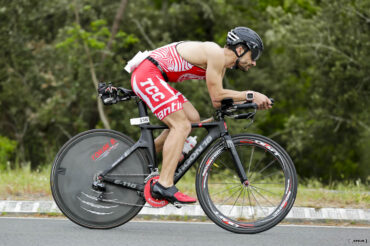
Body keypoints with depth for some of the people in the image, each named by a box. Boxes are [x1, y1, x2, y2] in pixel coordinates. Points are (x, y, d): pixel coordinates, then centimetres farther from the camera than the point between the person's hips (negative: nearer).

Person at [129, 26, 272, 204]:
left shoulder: (221, 64, 16)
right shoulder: (216, 54, -15)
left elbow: (218, 102, 18)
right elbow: (217, 97, -15)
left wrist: (251, 102, 9)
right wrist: (250, 95, -9)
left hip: (151, 79, 11)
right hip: (147, 75, -11)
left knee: (193, 119, 13)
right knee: (182, 126, -16)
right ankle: (164, 186, -20)